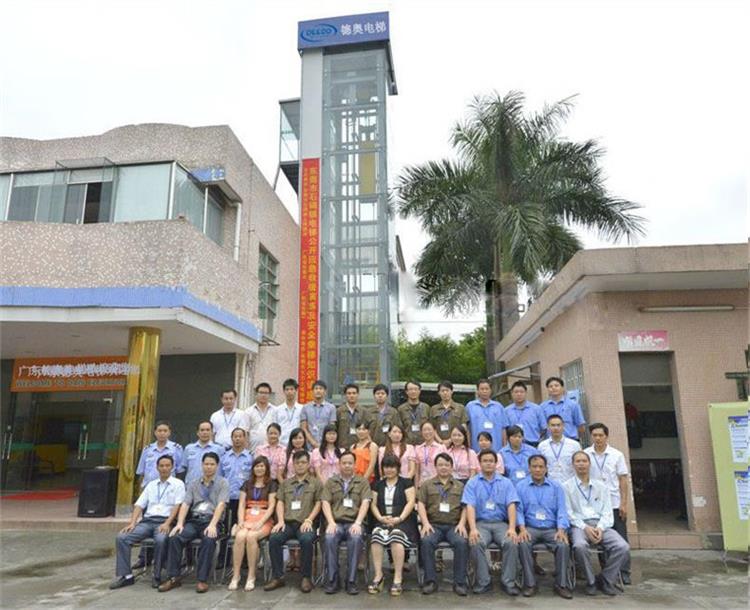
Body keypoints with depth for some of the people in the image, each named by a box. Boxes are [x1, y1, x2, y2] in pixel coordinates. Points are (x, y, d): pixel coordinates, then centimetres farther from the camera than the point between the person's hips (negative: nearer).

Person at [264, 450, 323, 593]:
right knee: (274, 538, -27)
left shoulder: (315, 482, 14)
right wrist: (280, 521, -2)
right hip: (288, 522, 3)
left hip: (305, 523, -3)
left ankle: (306, 577, -17)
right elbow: (280, 502, 14)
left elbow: (318, 504, 6)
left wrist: (309, 520, -8)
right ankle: (277, 577, -13)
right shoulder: (286, 483, 23)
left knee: (306, 539, -35)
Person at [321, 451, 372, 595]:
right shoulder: (330, 482, 16)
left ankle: (351, 581, -23)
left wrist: (357, 523, -15)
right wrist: (331, 522, -12)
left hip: (354, 522, -1)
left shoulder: (363, 482, 13)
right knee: (330, 538, -32)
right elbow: (325, 503, 5)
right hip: (336, 522, 1)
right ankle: (332, 580, -20)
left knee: (356, 538, -34)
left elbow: (365, 503, 1)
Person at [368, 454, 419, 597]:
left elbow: (411, 502, -1)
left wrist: (399, 518, -14)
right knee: (376, 535, -31)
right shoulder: (378, 484, 20)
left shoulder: (406, 483, 10)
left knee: (396, 536, -35)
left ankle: (398, 578, -29)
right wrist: (380, 517, -6)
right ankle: (378, 576, -26)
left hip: (402, 521, -3)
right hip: (382, 521, 3)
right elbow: (373, 504, 14)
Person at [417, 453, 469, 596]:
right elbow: (421, 505, 6)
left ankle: (459, 582, -18)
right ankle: (430, 580, -19)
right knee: (426, 541, -31)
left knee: (462, 542, -30)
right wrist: (425, 523, -9)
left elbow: (465, 507, 11)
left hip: (454, 525, 0)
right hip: (434, 524, 0)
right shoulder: (427, 485, 17)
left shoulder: (460, 486, 20)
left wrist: (462, 523, -6)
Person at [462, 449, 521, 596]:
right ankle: (483, 582, -14)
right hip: (481, 523, -1)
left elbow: (511, 506, -2)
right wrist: (473, 529, -22)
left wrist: (512, 528, -18)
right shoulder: (472, 483, 6)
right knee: (476, 543, -31)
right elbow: (470, 506, -5)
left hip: (501, 523, 1)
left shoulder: (506, 483, 10)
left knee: (511, 542, -29)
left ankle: (509, 582, -12)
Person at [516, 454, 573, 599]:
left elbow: (562, 510, 4)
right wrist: (522, 529, -17)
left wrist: (561, 530, -13)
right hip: (530, 528, -1)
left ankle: (562, 584, -12)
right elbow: (518, 510, 0)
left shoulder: (556, 487, 12)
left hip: (552, 528, 1)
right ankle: (530, 583, -16)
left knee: (563, 545, -28)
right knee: (523, 544, -31)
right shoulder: (520, 486, 7)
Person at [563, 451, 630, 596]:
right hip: (579, 525, -3)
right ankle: (591, 582, -10)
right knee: (580, 545, -36)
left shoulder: (601, 487, 18)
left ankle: (605, 580, -1)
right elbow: (568, 513, -1)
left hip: (600, 525, 4)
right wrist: (585, 527, -15)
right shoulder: (567, 486, 7)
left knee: (623, 547, -23)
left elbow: (607, 512, 11)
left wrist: (600, 528, -9)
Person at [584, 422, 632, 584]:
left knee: (621, 539, 4)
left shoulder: (617, 455, -1)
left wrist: (624, 503, -4)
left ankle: (624, 573, 14)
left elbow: (623, 480, 1)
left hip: (615, 504, -1)